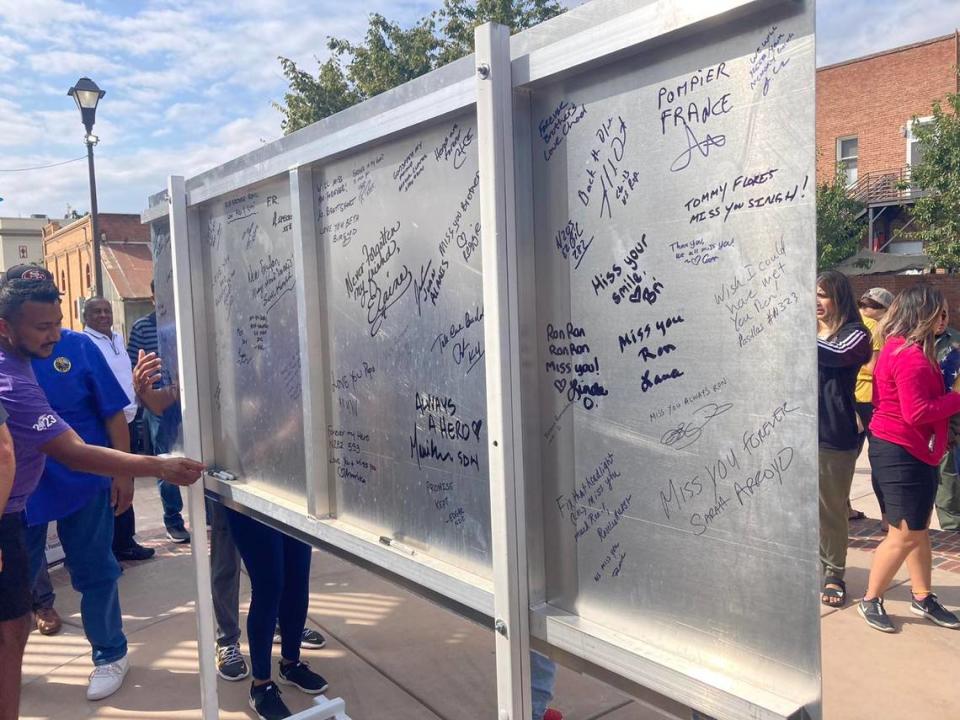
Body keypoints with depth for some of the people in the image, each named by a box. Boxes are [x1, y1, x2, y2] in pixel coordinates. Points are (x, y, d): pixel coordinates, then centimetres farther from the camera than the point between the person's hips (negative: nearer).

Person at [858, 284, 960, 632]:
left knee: (918, 530, 17)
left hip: (914, 452, 10)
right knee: (904, 535, -2)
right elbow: (917, 412, -24)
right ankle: (870, 601, 12)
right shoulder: (911, 354, -20)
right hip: (900, 453, -10)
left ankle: (923, 598, 30)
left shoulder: (902, 348, 12)